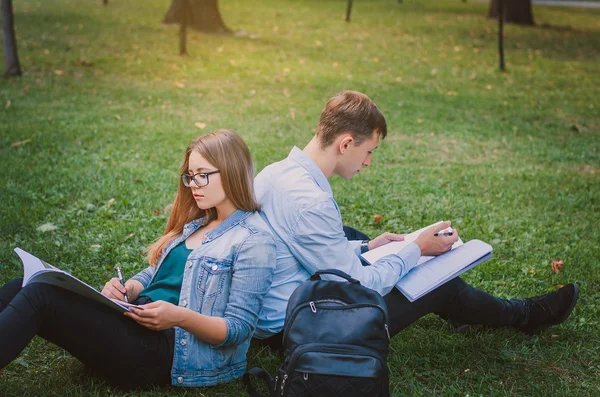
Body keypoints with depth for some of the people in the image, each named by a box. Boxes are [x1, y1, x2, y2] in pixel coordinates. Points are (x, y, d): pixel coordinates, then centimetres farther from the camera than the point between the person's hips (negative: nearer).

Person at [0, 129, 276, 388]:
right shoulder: (194, 222, 19)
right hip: (140, 323, 8)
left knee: (39, 296, -24)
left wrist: (181, 317, -28)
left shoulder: (253, 241, -6)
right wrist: (126, 290, -3)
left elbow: (240, 329, -11)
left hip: (171, 350, -8)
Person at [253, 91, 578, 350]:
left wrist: (366, 246, 13)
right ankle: (525, 316, 29)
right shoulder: (312, 205, -29)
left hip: (265, 315, 9)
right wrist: (416, 250, -9)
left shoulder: (273, 173, -1)